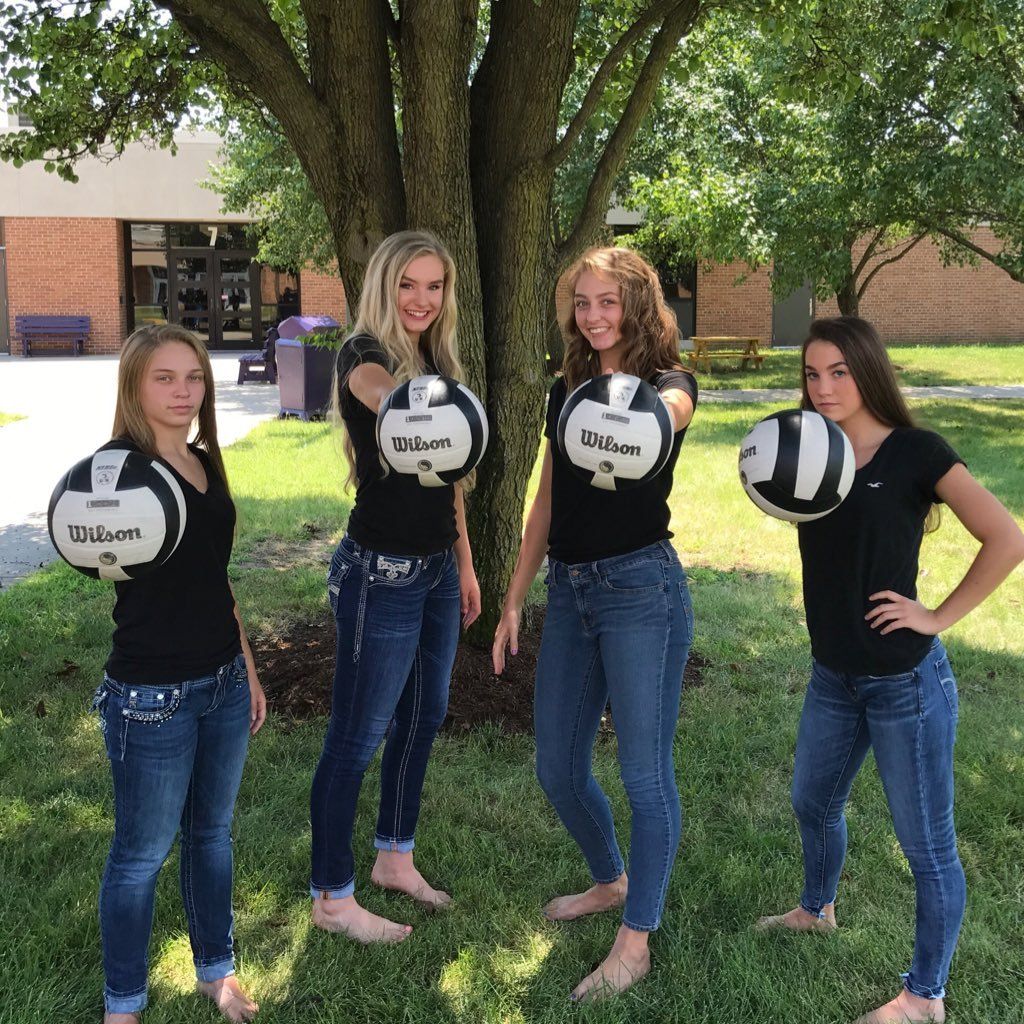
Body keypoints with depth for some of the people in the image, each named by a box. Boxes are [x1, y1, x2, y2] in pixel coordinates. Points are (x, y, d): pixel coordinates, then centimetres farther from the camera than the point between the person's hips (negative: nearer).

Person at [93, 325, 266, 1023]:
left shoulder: (205, 463, 7)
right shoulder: (120, 464, -13)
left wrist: (249, 670, 17)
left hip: (224, 683, 7)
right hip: (152, 696, -6)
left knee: (213, 831, 19)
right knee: (142, 853, 7)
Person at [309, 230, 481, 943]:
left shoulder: (438, 361, 10)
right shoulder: (365, 356, -14)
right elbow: (387, 397, -41)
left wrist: (465, 564, 17)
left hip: (437, 568, 9)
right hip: (380, 571, -8)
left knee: (424, 716, 18)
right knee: (359, 734, 1)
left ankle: (395, 858, 37)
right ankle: (332, 898, 15)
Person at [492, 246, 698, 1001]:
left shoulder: (669, 382, -4)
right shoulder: (566, 391, 13)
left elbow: (665, 411, -31)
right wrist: (515, 599, 13)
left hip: (641, 587, -6)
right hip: (570, 589, 6)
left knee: (645, 772, 1)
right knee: (558, 769, 14)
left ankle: (636, 940, 17)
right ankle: (611, 880, 40)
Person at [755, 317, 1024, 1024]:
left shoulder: (914, 452, -14)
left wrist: (939, 617, -16)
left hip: (907, 681, -7)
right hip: (833, 675, 7)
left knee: (928, 847, 6)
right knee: (814, 805, 25)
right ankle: (818, 911, 53)